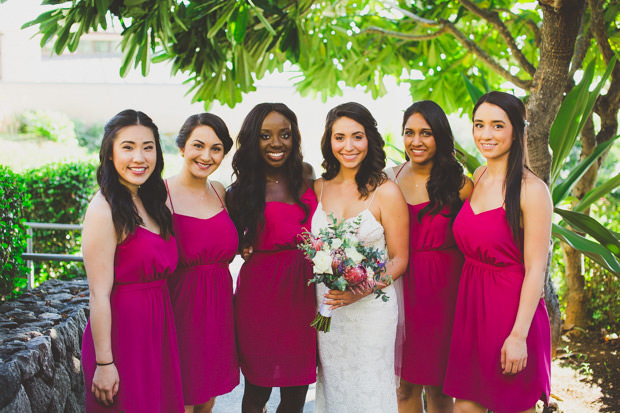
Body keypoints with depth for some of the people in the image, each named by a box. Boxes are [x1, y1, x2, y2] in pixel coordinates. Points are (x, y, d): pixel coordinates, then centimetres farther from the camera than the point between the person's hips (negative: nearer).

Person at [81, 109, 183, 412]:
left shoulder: (150, 201, 9)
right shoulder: (104, 210, -17)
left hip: (157, 328, 8)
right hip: (122, 329, -8)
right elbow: (99, 295, -18)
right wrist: (104, 363, -18)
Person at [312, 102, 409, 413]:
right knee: (332, 388, 14)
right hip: (326, 308, 4)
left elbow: (400, 259, -6)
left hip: (372, 308, -4)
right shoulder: (318, 188, 5)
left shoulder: (386, 192, -8)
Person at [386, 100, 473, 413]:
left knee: (437, 387, 7)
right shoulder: (390, 179, 4)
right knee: (405, 384, 11)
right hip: (399, 285, 3)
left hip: (442, 290, -2)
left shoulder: (459, 185, -4)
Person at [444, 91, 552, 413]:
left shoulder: (532, 190, -14)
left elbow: (535, 269, -15)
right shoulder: (479, 177, 8)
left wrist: (519, 335, -18)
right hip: (471, 306, 6)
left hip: (511, 311, -6)